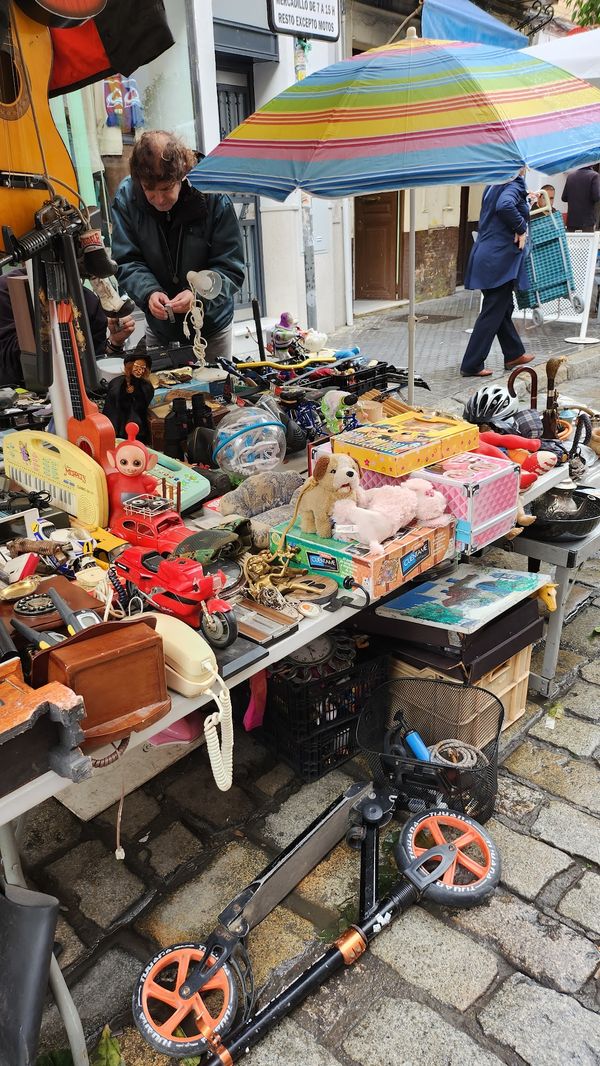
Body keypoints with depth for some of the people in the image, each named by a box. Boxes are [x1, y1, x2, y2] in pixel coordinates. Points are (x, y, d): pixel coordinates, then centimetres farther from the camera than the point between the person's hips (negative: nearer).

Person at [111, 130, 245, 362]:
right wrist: (149, 293, -31)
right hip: (159, 328, 2)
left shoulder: (213, 196, -18)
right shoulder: (126, 196, -13)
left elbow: (231, 267, -17)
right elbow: (126, 263, -10)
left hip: (211, 326, -1)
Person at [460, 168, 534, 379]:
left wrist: (525, 201, 26)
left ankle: (514, 355, 31)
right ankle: (471, 365, -2)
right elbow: (505, 205, -32)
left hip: (486, 256, 9)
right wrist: (521, 229, -19)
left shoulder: (493, 185, 14)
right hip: (500, 258, -9)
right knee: (492, 313, -4)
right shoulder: (514, 185, -12)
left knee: (504, 308, 18)